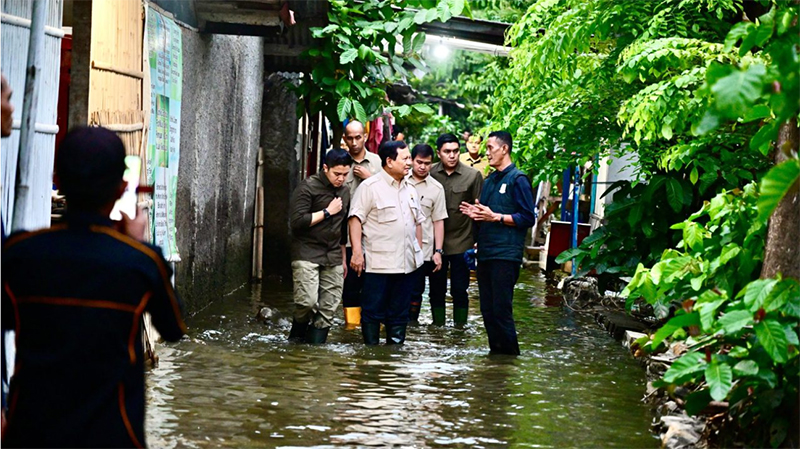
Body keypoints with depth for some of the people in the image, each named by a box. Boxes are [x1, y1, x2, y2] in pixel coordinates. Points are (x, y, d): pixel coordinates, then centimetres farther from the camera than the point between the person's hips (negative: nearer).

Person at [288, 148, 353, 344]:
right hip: (307, 255, -6)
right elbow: (297, 221, -16)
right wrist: (327, 212, -11)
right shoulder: (308, 187, -7)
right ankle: (296, 338, 6)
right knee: (308, 301, -18)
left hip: (333, 258, 6)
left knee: (328, 309, 0)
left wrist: (343, 257, 27)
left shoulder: (344, 192, 15)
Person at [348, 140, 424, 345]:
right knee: (373, 312, -1)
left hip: (406, 263, 7)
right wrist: (357, 252, -18)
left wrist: (419, 250, 18)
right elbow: (356, 219, -11)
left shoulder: (410, 190, 16)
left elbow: (417, 221, 24)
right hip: (378, 264, -7)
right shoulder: (370, 187, -6)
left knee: (400, 314, 10)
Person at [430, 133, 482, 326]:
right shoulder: (430, 174, 0)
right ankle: (438, 328, 21)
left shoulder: (473, 176, -4)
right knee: (436, 289, 10)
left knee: (459, 290, 2)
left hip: (461, 241, -2)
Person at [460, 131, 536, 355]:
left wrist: (494, 217, -16)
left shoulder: (517, 179, -6)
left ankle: (509, 353, 1)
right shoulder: (489, 181, 19)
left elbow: (528, 218, -11)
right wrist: (475, 214, 4)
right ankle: (496, 352, 17)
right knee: (487, 309, 9)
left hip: (505, 254, -8)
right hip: (485, 253, 8)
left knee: (501, 309, -8)